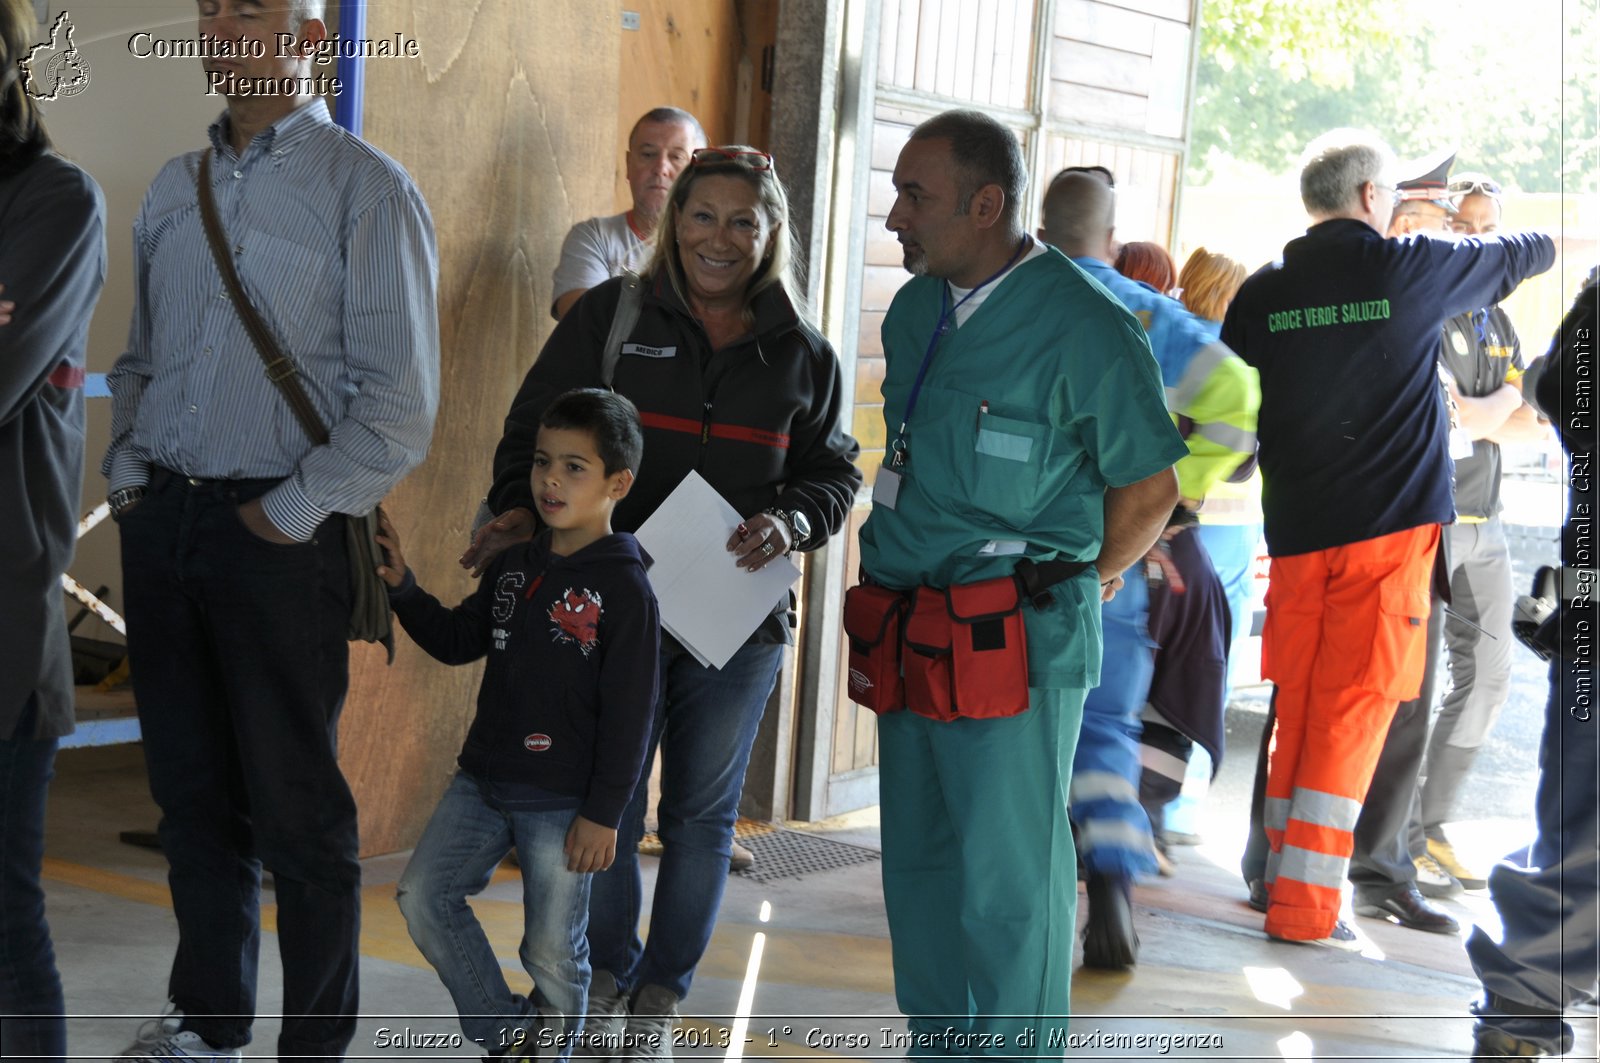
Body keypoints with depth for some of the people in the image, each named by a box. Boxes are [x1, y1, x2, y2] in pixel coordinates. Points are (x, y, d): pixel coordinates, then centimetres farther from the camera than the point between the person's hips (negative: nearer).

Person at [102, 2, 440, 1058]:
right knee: (192, 790, 13)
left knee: (296, 806, 1)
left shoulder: (366, 189, -6)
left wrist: (292, 513, -12)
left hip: (277, 533, -6)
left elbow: (400, 405, -11)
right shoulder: (176, 187, 14)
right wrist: (128, 468, 7)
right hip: (162, 522, 6)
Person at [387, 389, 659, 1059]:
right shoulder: (514, 567, 8)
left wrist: (603, 812, -14)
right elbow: (457, 640, 19)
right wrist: (402, 587, 5)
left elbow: (629, 713, -13)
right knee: (423, 895, 3)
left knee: (552, 951, 3)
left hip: (563, 801, -7)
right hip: (483, 780, 7)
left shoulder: (624, 589, -12)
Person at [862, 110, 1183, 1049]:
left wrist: (1089, 581, 5)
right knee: (918, 865, 15)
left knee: (1008, 882, -1)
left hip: (1015, 645, -8)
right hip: (910, 636, 8)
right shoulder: (915, 310, 11)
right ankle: (938, 1040, 29)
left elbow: (1150, 487, -7)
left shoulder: (1083, 328, -13)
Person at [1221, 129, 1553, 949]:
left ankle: (1282, 874, 19)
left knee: (1298, 705, 12)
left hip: (1296, 527, 4)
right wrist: (1542, 240, 36)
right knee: (1354, 709, -2)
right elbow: (1530, 253, 15)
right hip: (1388, 524, -4)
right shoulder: (1413, 271, -3)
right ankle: (1304, 901, -4)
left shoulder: (1264, 292, 3)